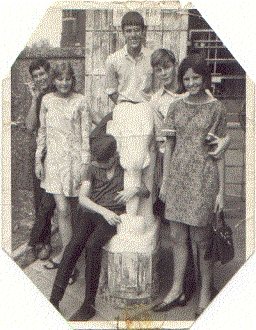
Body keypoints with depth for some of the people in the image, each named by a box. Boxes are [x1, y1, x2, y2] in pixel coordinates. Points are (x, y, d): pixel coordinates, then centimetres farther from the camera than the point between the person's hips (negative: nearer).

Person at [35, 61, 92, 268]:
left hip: (75, 159, -2)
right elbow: (42, 131, 12)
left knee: (73, 208, 7)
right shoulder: (47, 100, 6)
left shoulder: (80, 101, -2)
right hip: (54, 159, 2)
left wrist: (85, 163, -8)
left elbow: (86, 134, -3)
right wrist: (39, 159, 8)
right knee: (62, 208, -5)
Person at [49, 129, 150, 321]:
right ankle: (54, 299, -24)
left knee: (92, 244, -30)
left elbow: (148, 191, 7)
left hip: (113, 215, -3)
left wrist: (135, 190, -17)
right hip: (90, 211, 3)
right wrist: (103, 210, -15)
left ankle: (89, 305, -21)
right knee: (75, 243, -25)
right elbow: (83, 198, 1)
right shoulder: (94, 168, 11)